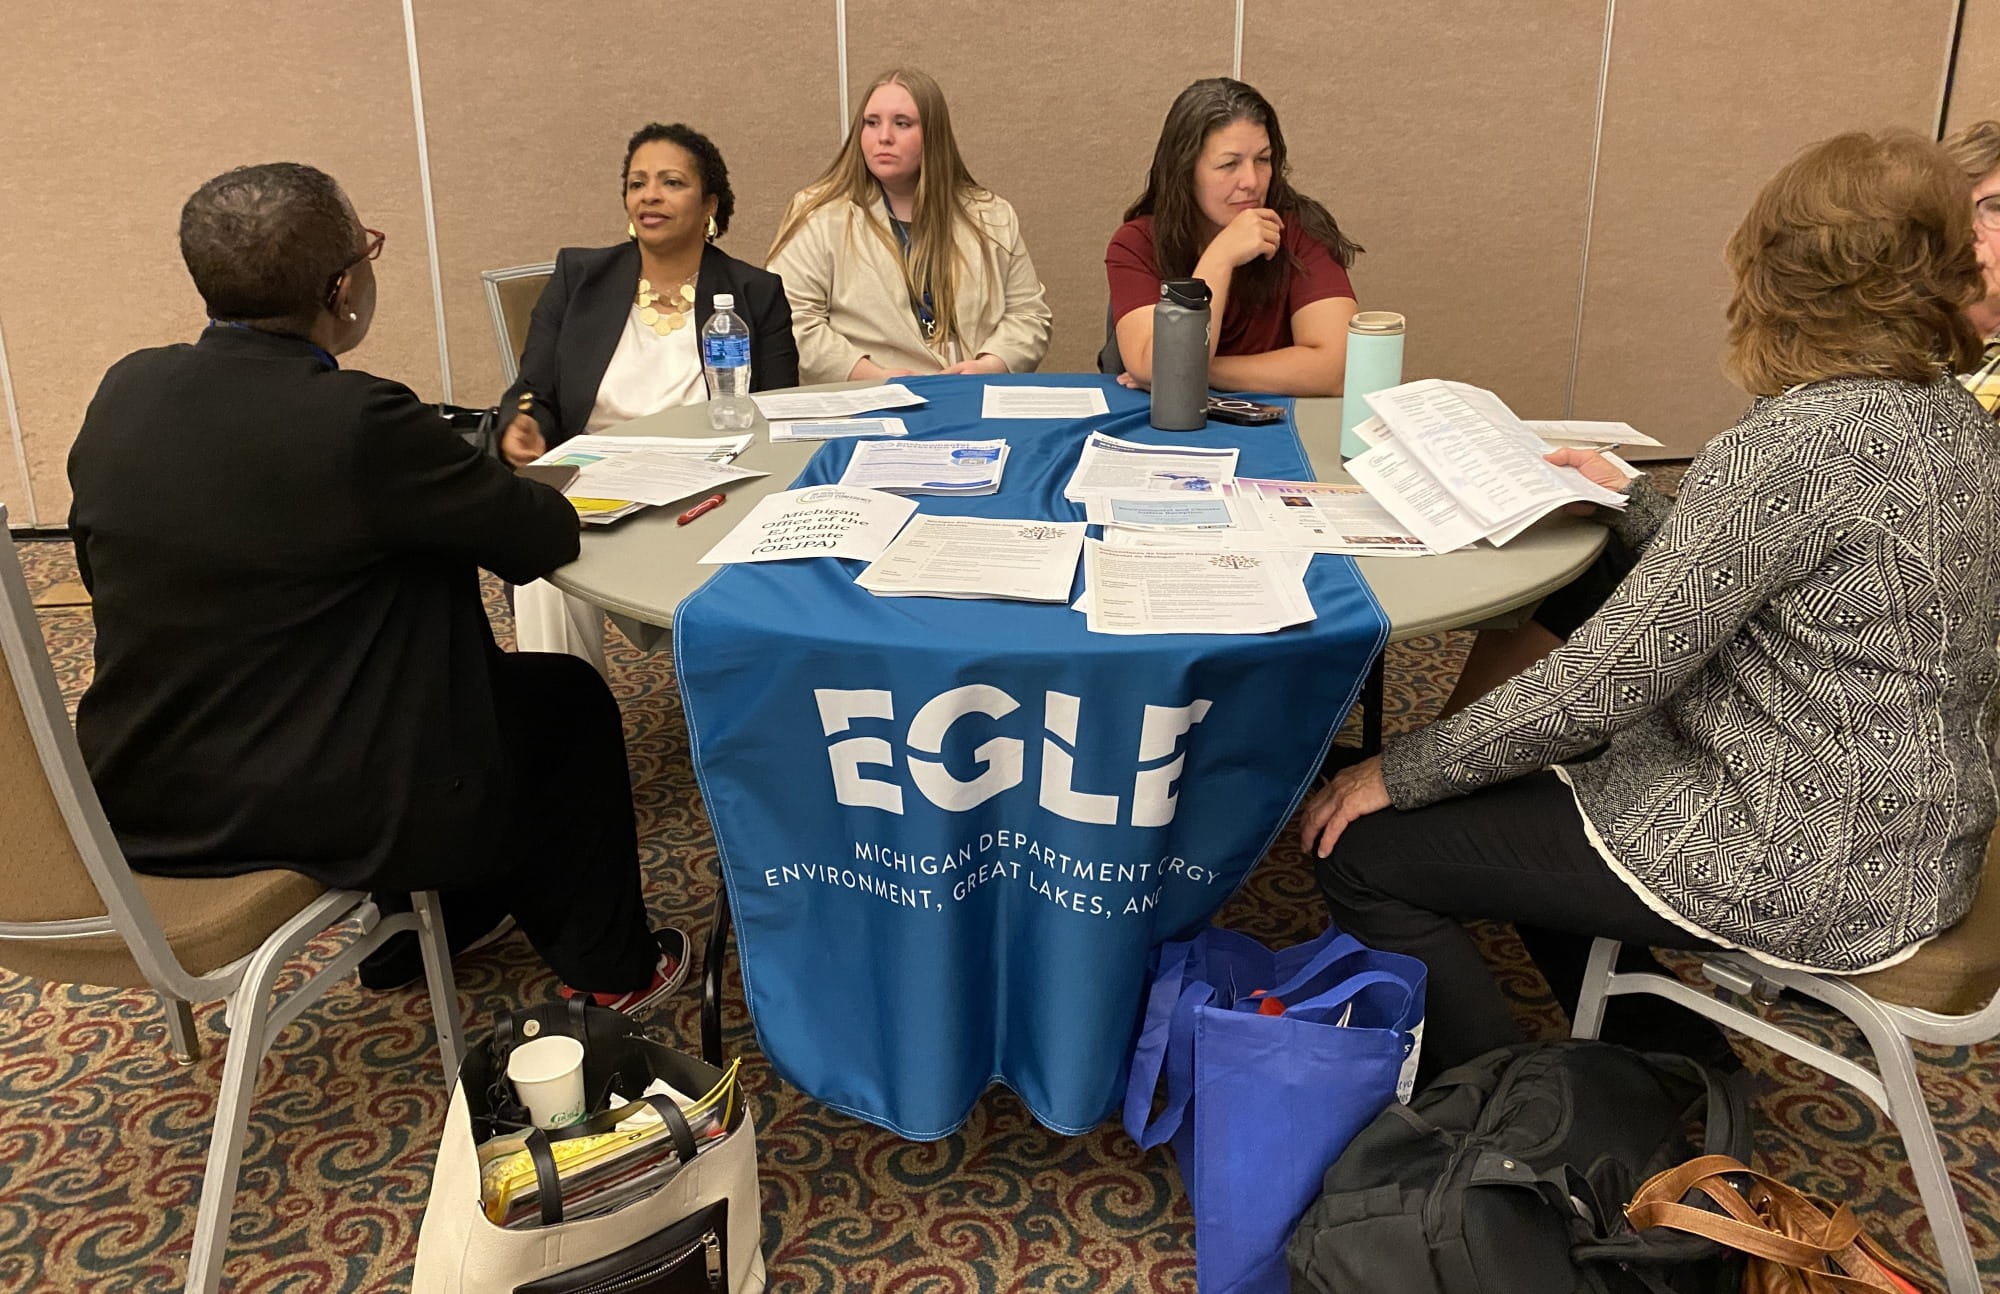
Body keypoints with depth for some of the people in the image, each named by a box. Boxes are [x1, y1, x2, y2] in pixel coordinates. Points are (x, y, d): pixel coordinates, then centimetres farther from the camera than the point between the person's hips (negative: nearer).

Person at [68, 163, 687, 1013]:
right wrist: (489, 487, 9)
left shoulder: (123, 391, -3)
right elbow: (548, 535, -14)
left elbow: (100, 562, 12)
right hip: (311, 811, -7)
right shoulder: (359, 422, -25)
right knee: (568, 700, 15)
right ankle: (610, 967, 29)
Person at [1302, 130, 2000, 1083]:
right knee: (1514, 795, 25)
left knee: (1366, 854, -6)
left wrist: (1401, 771, -14)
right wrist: (1631, 504, 24)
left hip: (1800, 862, -10)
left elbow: (1606, 680, -24)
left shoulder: (1799, 443, -24)